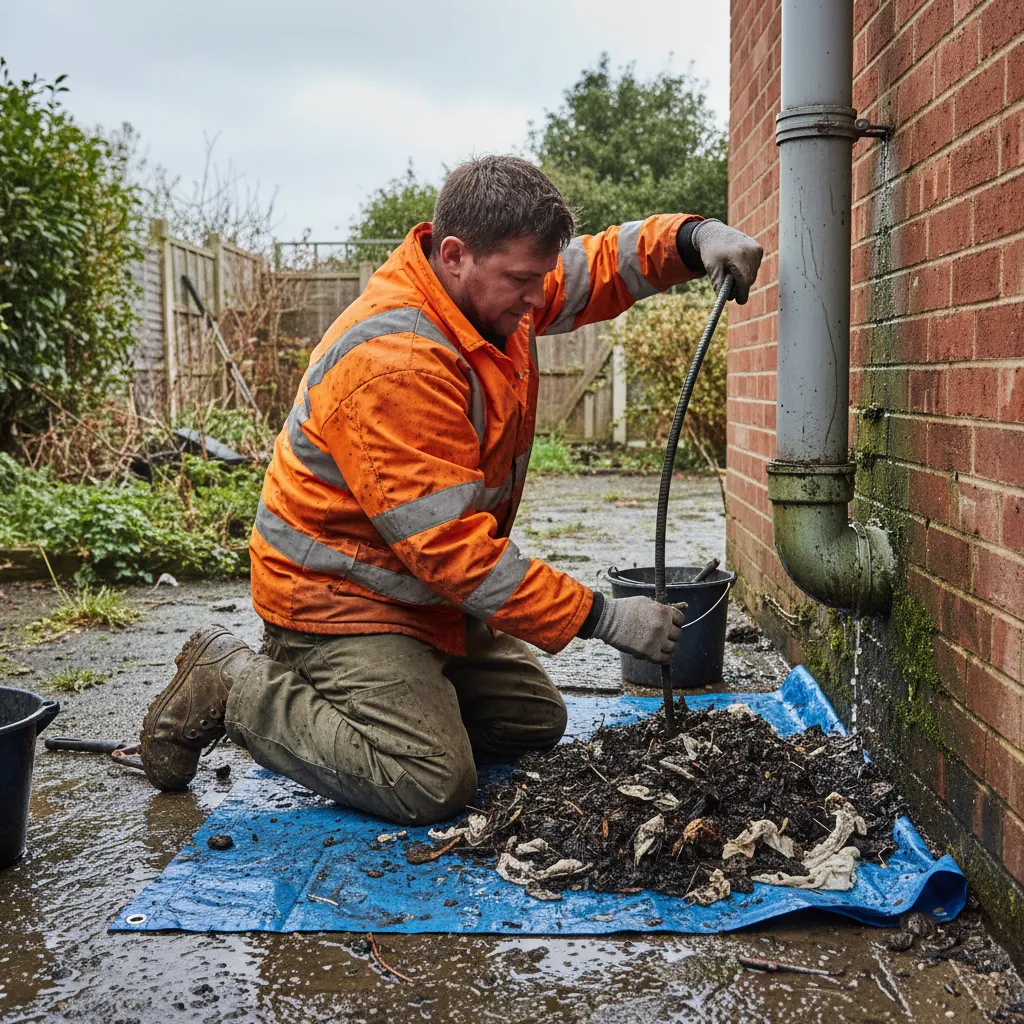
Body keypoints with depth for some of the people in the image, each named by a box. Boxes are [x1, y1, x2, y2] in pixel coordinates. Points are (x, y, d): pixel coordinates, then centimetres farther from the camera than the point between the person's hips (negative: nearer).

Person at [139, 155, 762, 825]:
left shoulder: (491, 290, -3)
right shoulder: (392, 365, -31)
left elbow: (604, 262, 9)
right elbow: (450, 545, -31)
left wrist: (695, 239, -14)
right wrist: (602, 618, -29)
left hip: (427, 590, 10)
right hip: (340, 598, -10)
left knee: (536, 723, 15)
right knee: (431, 783, -20)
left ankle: (321, 684, 19)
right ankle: (237, 685, -1)